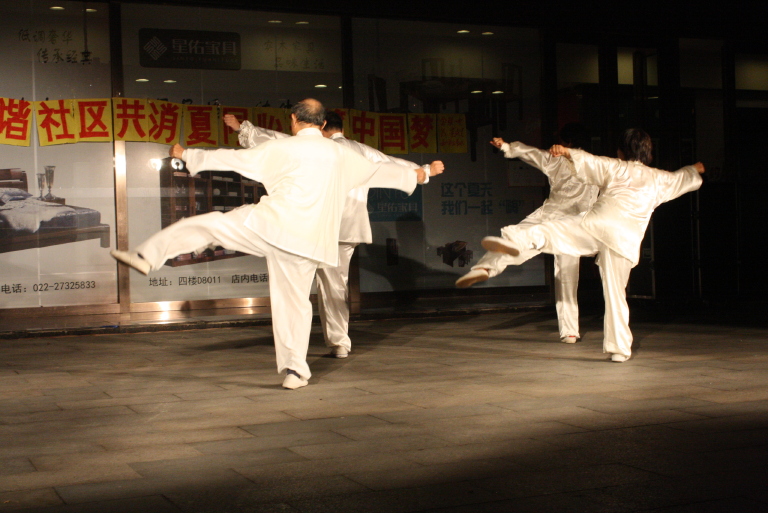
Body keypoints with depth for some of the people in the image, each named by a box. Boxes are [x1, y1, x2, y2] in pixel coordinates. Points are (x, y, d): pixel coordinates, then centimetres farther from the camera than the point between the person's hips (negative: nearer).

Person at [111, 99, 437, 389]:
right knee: (295, 303, 14)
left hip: (271, 227, -4)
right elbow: (377, 171, 25)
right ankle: (295, 370, 13)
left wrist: (188, 155, 15)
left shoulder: (282, 149, -1)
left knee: (205, 225, 8)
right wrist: (415, 176, 42)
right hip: (306, 242, 4)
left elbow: (234, 159, 3)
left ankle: (147, 256, 4)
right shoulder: (339, 155, 12)